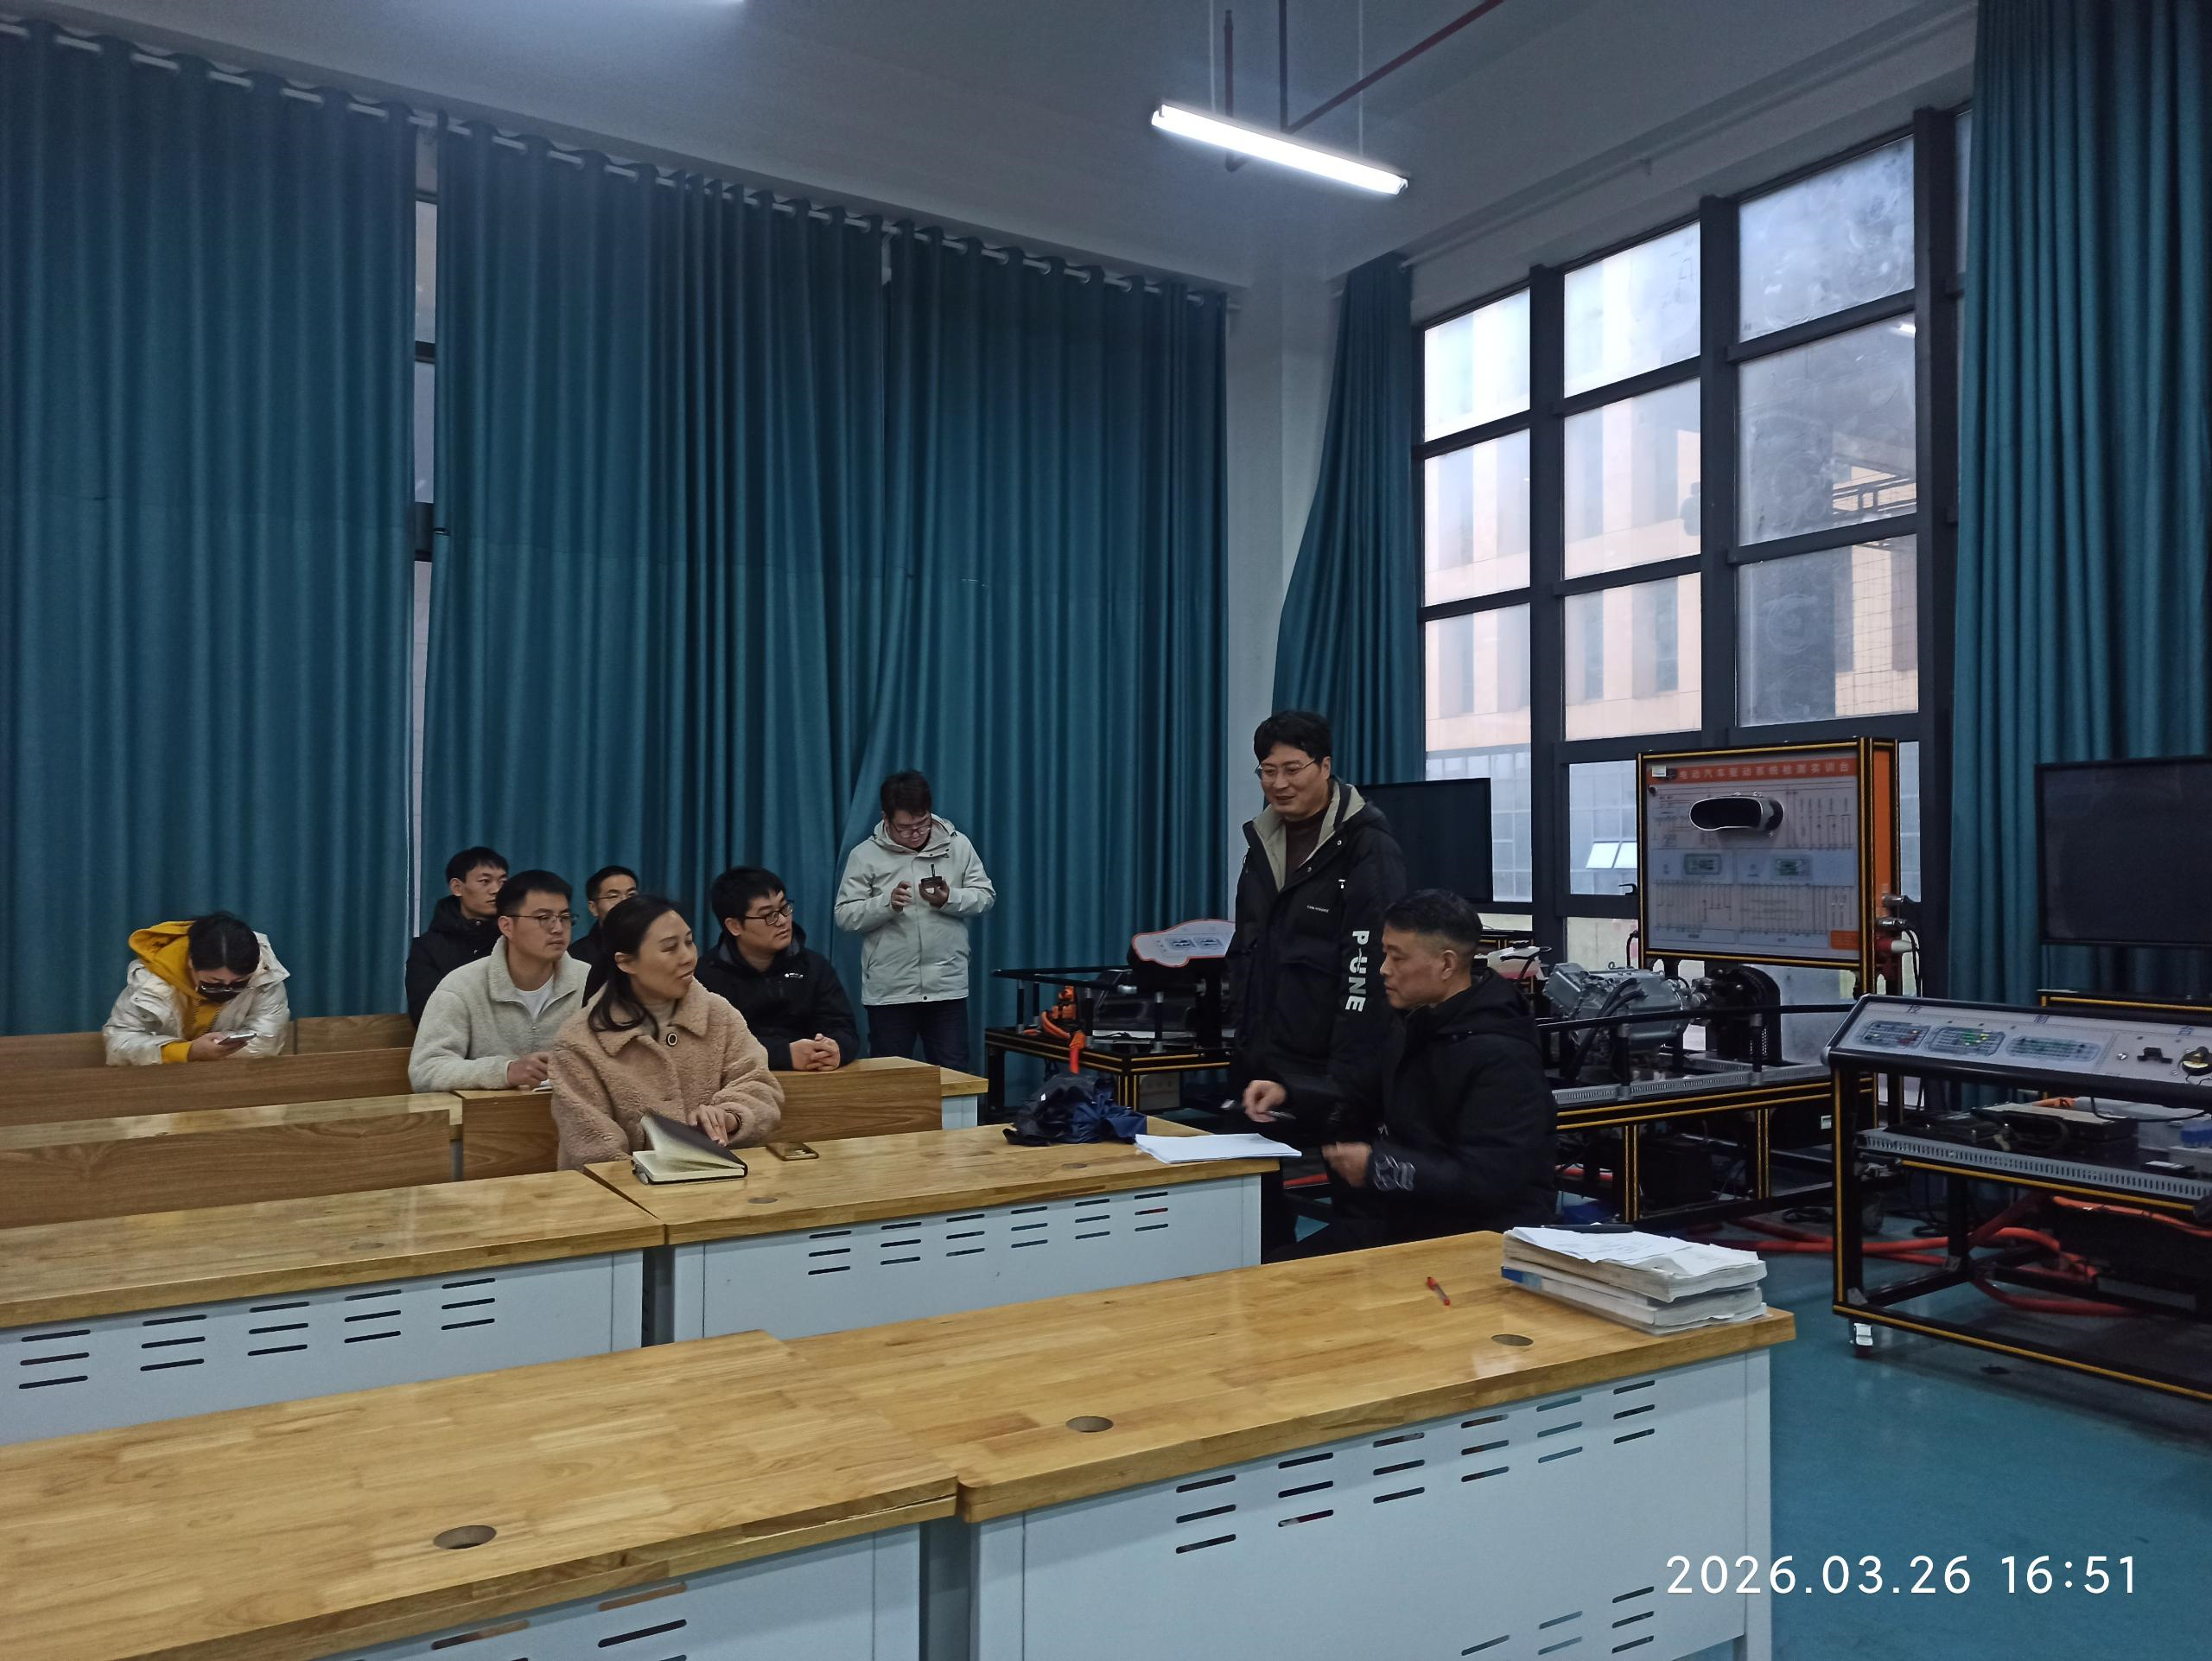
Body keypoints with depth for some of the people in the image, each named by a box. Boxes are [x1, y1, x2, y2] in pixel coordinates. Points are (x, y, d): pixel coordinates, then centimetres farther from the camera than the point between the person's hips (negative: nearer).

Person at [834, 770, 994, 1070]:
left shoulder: (958, 845, 2)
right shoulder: (865, 855, -2)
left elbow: (985, 896, 4)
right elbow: (845, 916, -4)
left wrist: (950, 899, -15)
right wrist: (887, 904, -20)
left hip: (947, 986, 1)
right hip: (889, 991, -1)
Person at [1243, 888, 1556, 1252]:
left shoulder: (1501, 1058, -20)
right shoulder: (1413, 1024, 11)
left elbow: (1486, 1182, -26)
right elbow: (1365, 1100, 25)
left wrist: (1378, 1167, -19)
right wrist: (1288, 1092, 8)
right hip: (1404, 1219, 8)